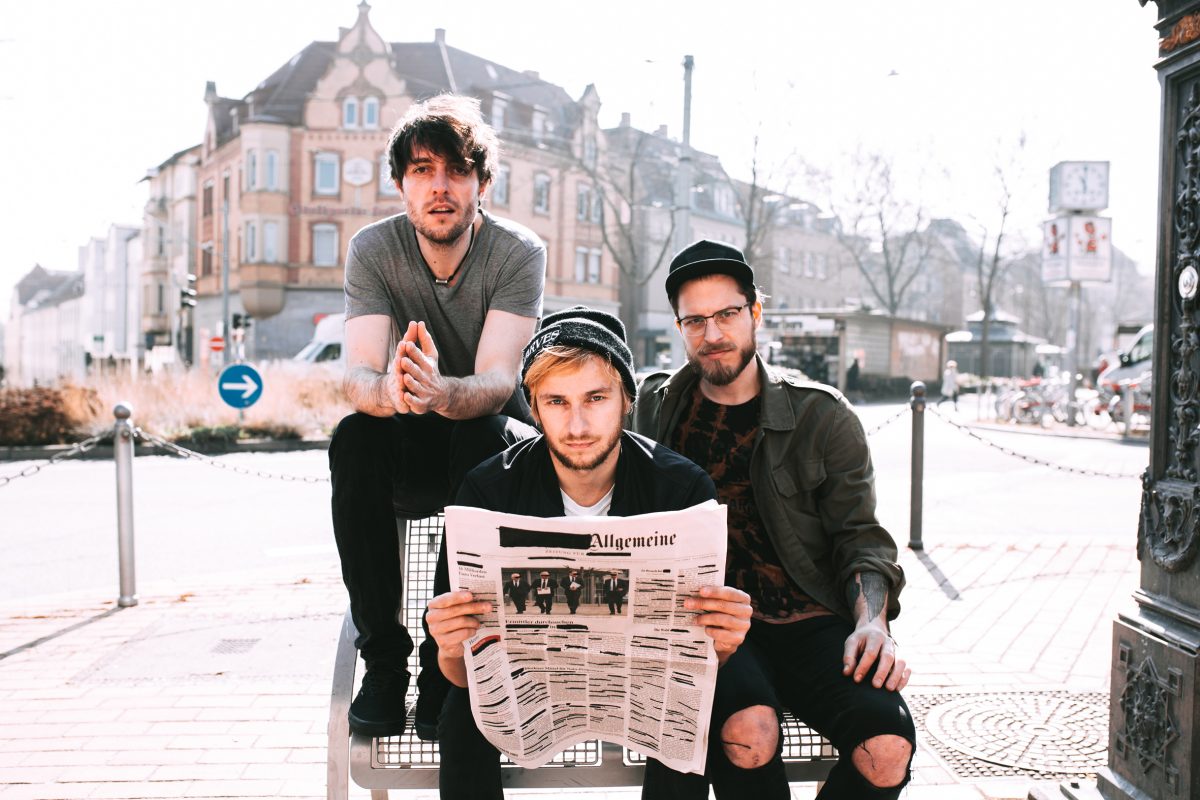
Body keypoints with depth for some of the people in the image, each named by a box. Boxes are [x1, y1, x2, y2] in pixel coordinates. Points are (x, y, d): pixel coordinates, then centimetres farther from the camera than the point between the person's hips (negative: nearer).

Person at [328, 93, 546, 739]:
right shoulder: (373, 249, -10)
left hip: (492, 430, -2)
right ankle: (383, 658, -20)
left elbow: (497, 382, -27)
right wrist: (389, 390, -48)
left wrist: (439, 391, -52)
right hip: (413, 445, 2)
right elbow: (357, 377, -22)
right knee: (353, 439, -30)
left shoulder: (518, 251, -16)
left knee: (487, 438, -36)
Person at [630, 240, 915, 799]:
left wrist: (871, 622, -14)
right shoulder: (656, 406, 11)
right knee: (748, 728, -33)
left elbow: (859, 535, 4)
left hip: (809, 622, 1)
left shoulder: (822, 416, 6)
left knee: (889, 743, -25)